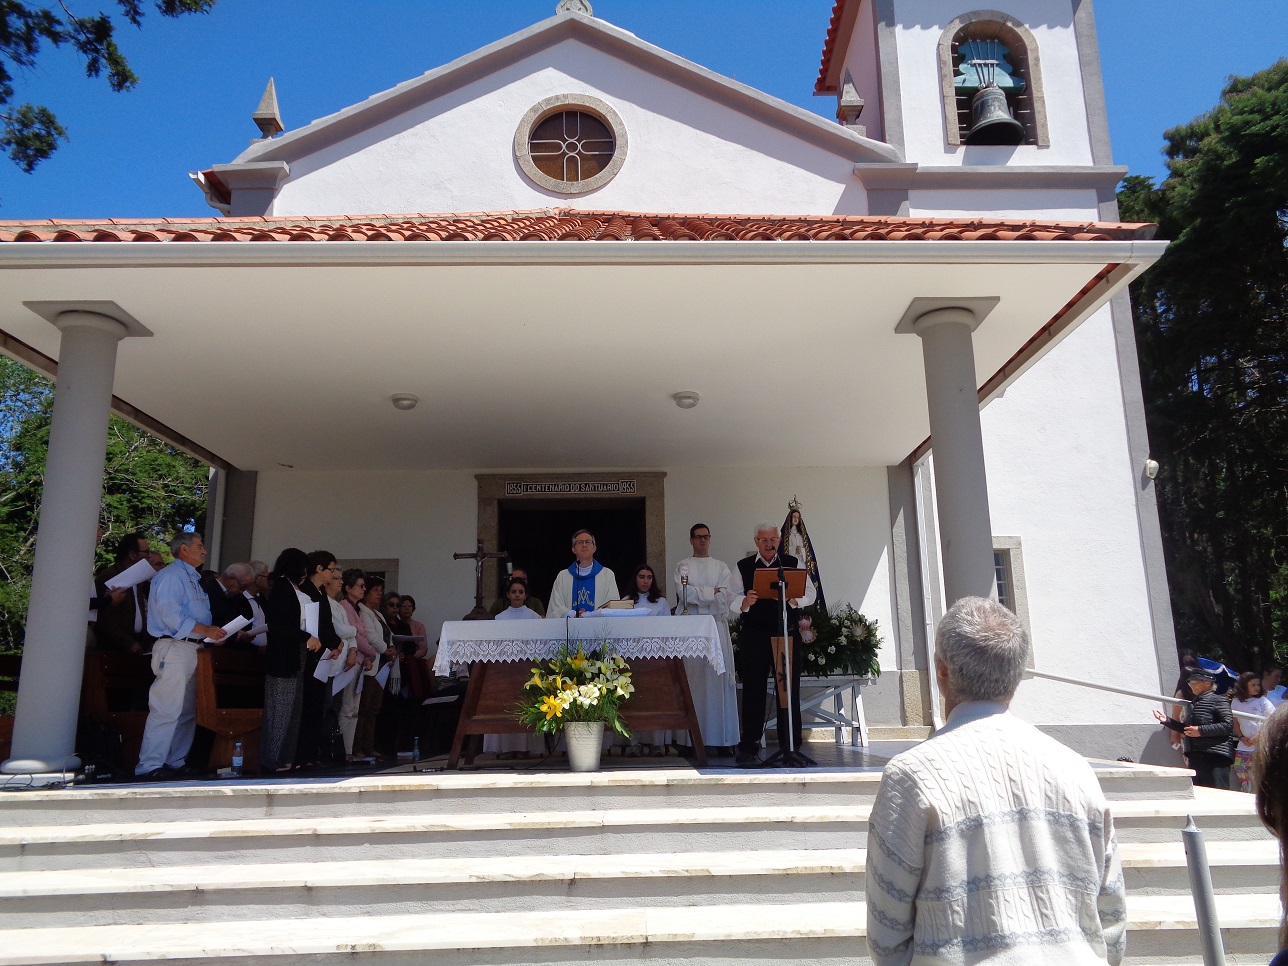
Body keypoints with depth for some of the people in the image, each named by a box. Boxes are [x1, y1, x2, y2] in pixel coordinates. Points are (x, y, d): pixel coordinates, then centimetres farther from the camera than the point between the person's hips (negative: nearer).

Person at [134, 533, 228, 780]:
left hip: (193, 649, 10)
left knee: (187, 712, 13)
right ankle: (149, 767, -6)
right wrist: (205, 630, -20)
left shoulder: (193, 578, 21)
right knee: (167, 711, -10)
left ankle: (175, 762, 20)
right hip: (174, 649, -10)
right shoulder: (171, 576, -8)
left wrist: (212, 633, 6)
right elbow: (170, 615, -19)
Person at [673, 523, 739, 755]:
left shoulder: (721, 567, 16)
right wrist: (712, 592, -3)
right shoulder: (683, 567, 11)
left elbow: (725, 596, 2)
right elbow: (684, 594, -5)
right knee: (694, 680, -6)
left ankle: (722, 739, -1)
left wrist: (697, 594, -4)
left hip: (718, 626, 2)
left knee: (720, 680, -3)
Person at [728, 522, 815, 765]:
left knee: (789, 689, 3)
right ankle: (749, 747, 5)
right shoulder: (744, 567, 8)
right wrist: (744, 602, -19)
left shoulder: (792, 563, 10)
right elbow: (733, 601, 3)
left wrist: (795, 598, -15)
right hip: (754, 634, -1)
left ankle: (791, 746, 11)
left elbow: (810, 593, 6)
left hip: (787, 633, 1)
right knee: (753, 690, 0)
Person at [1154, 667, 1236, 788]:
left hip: (1216, 757, -9)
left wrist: (1201, 730, -20)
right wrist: (1166, 721, 18)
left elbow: (1228, 725, -18)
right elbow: (1186, 728, 28)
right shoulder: (1194, 703, 20)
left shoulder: (1218, 701, -6)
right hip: (1195, 757, 9)